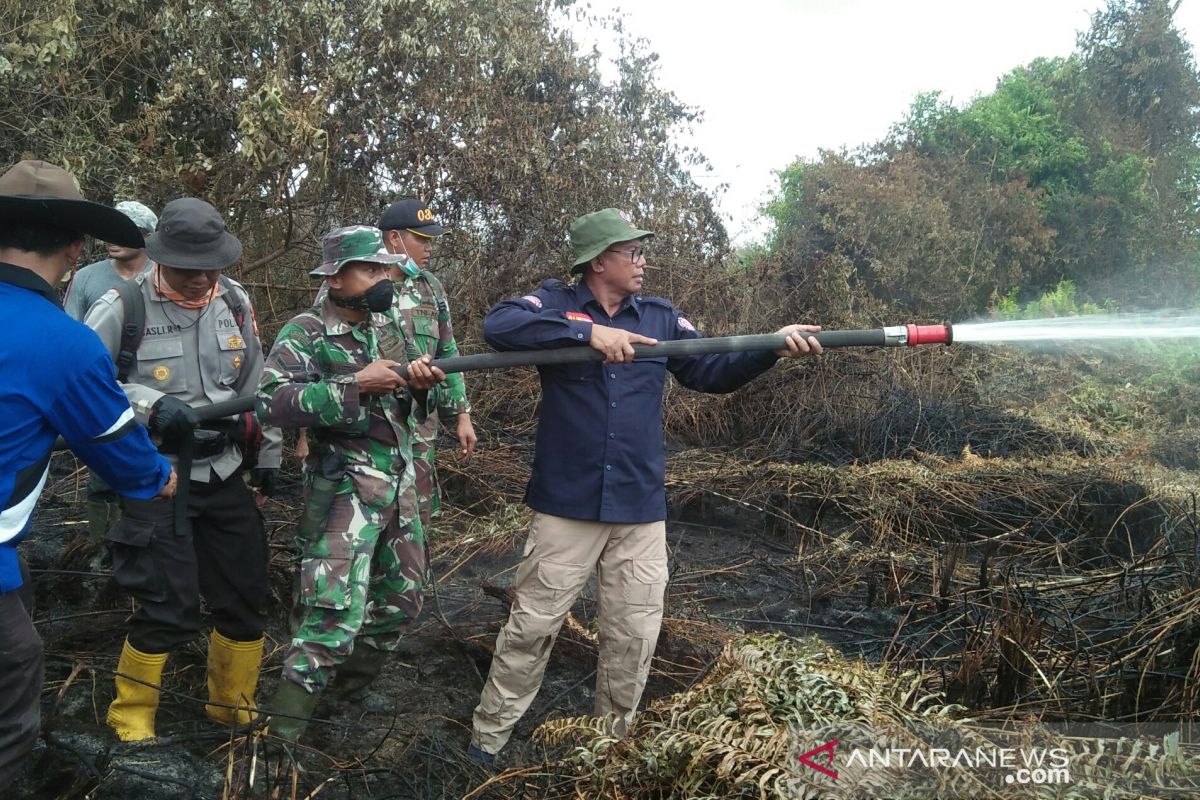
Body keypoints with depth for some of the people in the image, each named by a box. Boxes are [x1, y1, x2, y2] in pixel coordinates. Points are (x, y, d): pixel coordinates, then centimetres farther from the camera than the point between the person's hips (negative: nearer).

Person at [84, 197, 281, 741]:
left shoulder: (235, 302, 2)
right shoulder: (122, 309, -13)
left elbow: (257, 384, 12)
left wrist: (268, 457, 14)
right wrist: (148, 404, -24)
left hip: (225, 475, 5)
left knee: (246, 597, 10)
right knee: (168, 609, -7)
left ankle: (233, 706, 32)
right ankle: (131, 719, 19)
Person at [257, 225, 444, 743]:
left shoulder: (385, 326, 12)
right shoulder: (305, 334, -9)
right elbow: (272, 403, -23)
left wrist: (419, 384, -6)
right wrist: (356, 385, -25)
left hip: (400, 482, 8)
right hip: (344, 488, -7)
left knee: (402, 598, 16)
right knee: (336, 612, -12)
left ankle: (353, 688, 37)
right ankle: (282, 730, 1)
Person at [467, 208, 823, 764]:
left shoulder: (660, 317, 8)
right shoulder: (558, 302, -3)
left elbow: (712, 371, 6)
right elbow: (498, 325, -21)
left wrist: (773, 348, -10)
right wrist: (588, 331, -28)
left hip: (640, 509, 4)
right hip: (566, 504, -3)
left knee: (634, 635, 13)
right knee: (532, 624, 7)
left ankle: (614, 741, 34)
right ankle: (489, 735, 26)